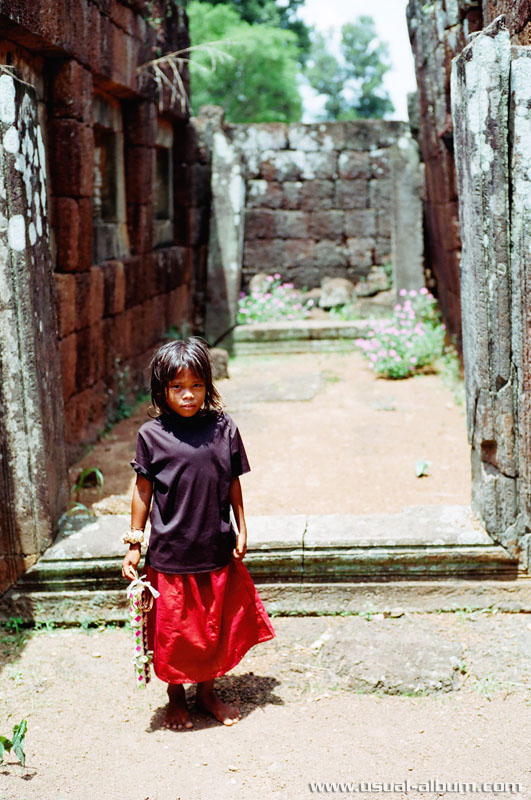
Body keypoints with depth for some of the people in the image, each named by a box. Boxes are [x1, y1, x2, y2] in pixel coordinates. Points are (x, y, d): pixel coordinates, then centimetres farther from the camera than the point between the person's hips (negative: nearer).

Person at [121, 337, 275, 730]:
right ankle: (176, 696, 34)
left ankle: (208, 690, 38)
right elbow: (143, 490, -1)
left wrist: (241, 529, 5)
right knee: (173, 631, 10)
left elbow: (233, 482, 6)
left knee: (218, 625, 15)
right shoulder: (152, 435, -8)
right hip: (170, 553, -2)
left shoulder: (224, 427, -3)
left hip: (218, 550, 2)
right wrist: (135, 543, 0)